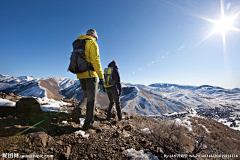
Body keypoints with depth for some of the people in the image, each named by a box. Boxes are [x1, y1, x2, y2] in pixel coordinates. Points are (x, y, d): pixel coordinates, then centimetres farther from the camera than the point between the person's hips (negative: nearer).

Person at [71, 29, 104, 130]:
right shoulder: (92, 44, -2)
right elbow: (96, 61, -15)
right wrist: (101, 76, -15)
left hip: (80, 74, 7)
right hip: (90, 74, -7)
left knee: (86, 96, 20)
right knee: (91, 98, 2)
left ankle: (77, 110, -4)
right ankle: (88, 123, 8)